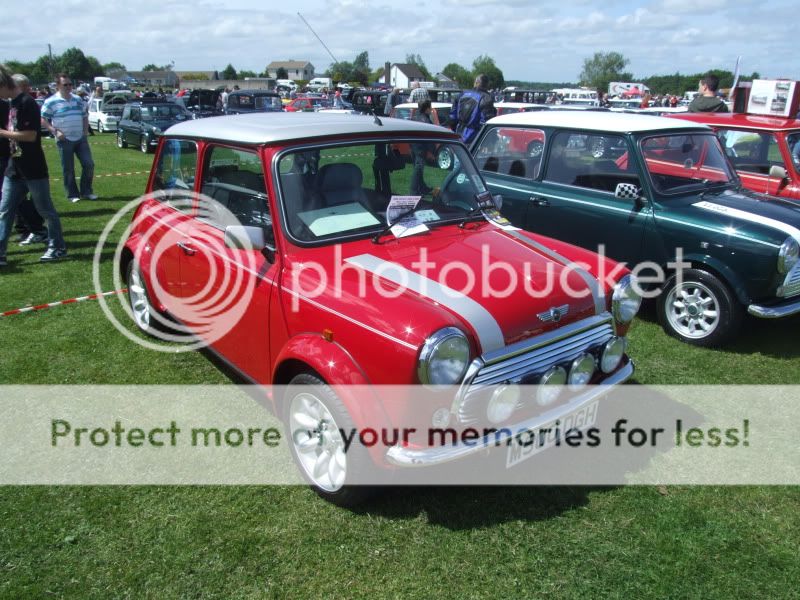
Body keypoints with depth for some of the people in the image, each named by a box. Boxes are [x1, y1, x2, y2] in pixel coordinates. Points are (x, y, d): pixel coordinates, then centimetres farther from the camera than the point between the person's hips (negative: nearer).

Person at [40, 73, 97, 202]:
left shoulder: (78, 100, 9)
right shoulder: (51, 102, -6)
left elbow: (85, 116, 20)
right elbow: (43, 120, -4)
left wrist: (86, 130, 8)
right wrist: (55, 131, -14)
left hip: (81, 138, 4)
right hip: (64, 140, -4)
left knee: (89, 164, 1)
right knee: (68, 169, 2)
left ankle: (86, 191, 14)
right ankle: (72, 194, 11)